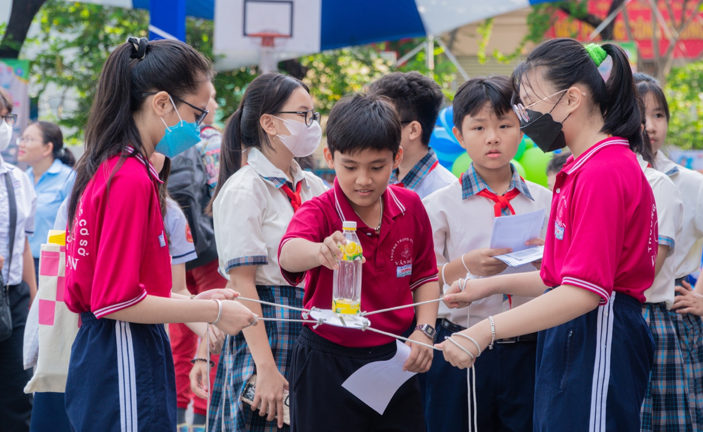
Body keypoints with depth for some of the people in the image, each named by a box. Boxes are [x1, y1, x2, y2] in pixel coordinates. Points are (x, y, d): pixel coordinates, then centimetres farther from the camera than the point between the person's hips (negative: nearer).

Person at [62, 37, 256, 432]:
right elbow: (115, 300, -19)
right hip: (125, 361, -10)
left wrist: (195, 300, 13)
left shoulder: (105, 170, 12)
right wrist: (212, 312, -12)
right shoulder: (132, 179, -17)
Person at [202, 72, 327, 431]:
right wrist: (266, 368, -19)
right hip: (265, 332, -7)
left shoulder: (314, 187, 14)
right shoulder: (243, 190, -7)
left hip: (314, 331, 7)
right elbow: (242, 282, -13)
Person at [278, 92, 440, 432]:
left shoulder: (411, 207, -1)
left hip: (393, 357, 3)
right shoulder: (320, 211, -13)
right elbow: (289, 252, -37)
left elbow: (424, 275, 14)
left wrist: (425, 328, -3)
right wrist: (320, 252, -59)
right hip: (328, 363, -3)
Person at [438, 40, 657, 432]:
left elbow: (584, 291, -24)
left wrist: (486, 331, -26)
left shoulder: (603, 173, -16)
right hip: (569, 340, 10)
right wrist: (492, 285, 16)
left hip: (597, 343, -10)